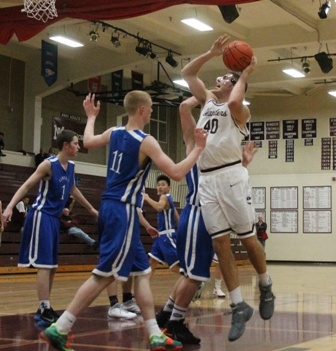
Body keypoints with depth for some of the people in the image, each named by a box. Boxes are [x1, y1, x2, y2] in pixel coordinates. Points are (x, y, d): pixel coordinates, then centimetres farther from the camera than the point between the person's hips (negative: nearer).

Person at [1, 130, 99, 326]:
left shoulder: (71, 167, 9)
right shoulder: (49, 164, -14)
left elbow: (73, 190, 27)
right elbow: (27, 186, -17)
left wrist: (91, 209, 36)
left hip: (54, 218, 9)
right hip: (41, 216, -9)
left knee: (52, 266, 11)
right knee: (44, 264, -12)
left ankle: (44, 309, 20)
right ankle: (45, 310, -12)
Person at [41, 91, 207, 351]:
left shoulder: (114, 133, 8)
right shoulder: (146, 142, -14)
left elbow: (88, 142, 29)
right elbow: (176, 174, -18)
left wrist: (91, 116, 45)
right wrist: (198, 149, -8)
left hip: (111, 207, 9)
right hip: (123, 211, -9)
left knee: (142, 271, 12)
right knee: (104, 275, -7)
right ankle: (59, 329, -6)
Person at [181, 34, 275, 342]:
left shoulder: (240, 109, 1)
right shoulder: (208, 99, 20)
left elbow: (234, 102, -23)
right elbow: (187, 73, 24)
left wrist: (245, 75, -8)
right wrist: (212, 53, 15)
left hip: (231, 175, -5)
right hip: (206, 179, 6)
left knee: (248, 239, 1)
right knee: (220, 244, 1)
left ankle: (266, 287, 24)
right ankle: (239, 306, 5)